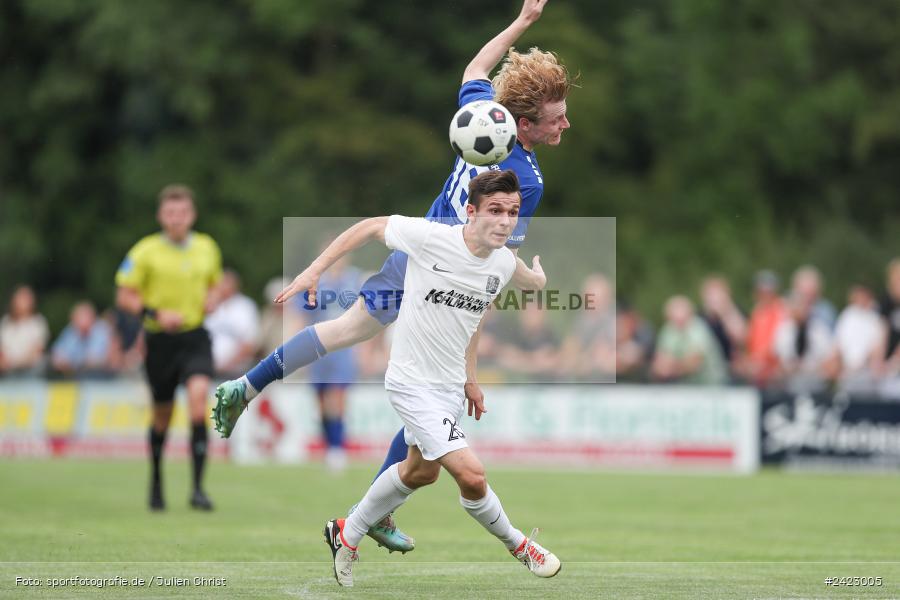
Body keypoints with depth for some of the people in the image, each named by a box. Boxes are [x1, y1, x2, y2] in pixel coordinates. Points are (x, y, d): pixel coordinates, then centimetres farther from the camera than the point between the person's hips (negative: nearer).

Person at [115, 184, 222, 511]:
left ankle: (198, 487, -20)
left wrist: (211, 300, 0)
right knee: (162, 414, 10)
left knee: (198, 399, -21)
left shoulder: (207, 248, 6)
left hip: (195, 337, 1)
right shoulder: (145, 251, -6)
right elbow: (124, 297, -3)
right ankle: (156, 480, 35)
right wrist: (156, 313, -18)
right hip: (160, 339, -1)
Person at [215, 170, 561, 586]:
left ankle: (347, 534, 45)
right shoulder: (429, 238, -23)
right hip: (413, 382, -8)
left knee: (420, 472, 24)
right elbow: (371, 227, -7)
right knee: (471, 475, -17)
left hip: (451, 384, 8)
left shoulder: (505, 264, -3)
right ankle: (518, 546, 9)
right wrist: (314, 270, -10)